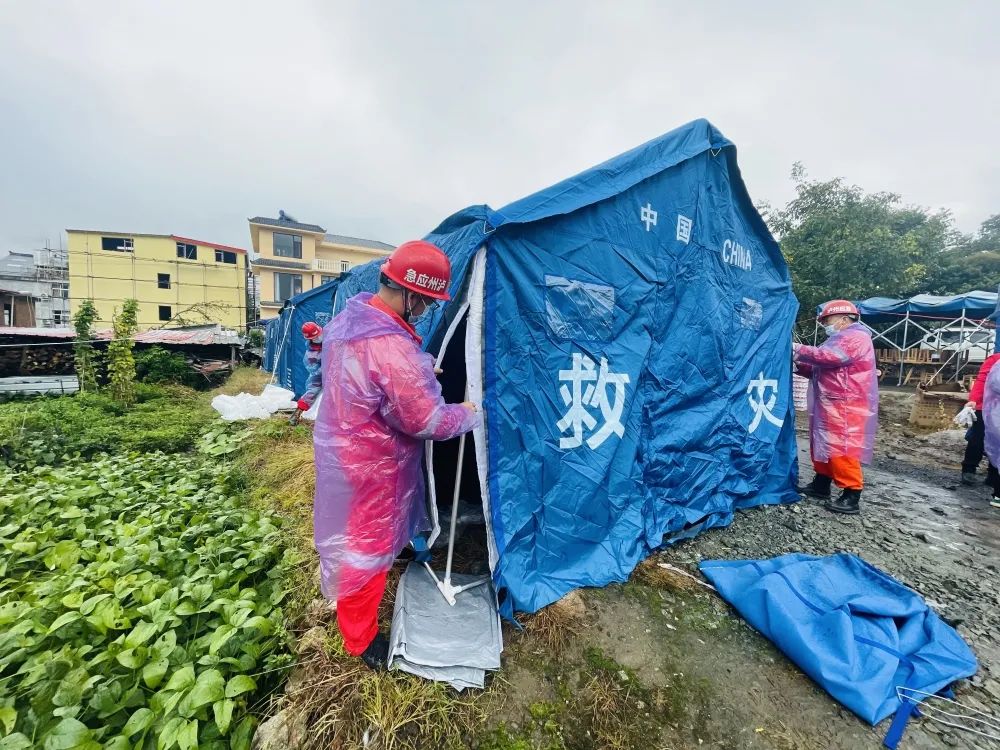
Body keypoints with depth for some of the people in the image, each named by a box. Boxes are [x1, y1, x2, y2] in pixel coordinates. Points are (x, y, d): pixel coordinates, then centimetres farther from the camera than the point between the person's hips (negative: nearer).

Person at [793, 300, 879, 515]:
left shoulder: (856, 337, -10)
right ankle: (821, 484, 24)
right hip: (831, 405, 11)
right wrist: (799, 365, 7)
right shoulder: (841, 339, 23)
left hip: (845, 407, -10)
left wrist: (798, 350, -16)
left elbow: (829, 356, -25)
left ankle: (852, 496, -4)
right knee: (823, 445, 14)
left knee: (842, 449, -10)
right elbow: (822, 370, 22)